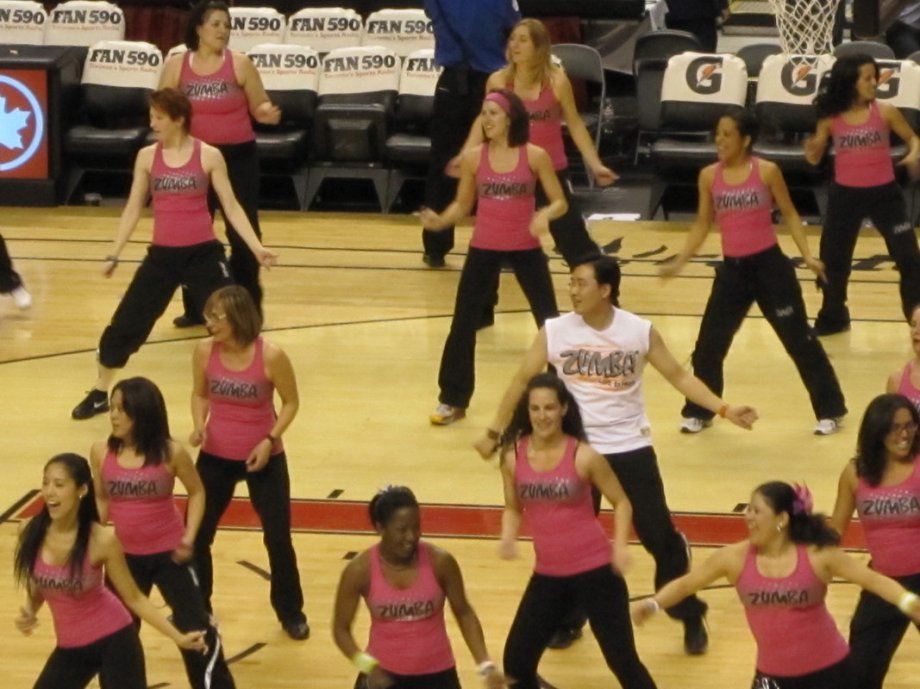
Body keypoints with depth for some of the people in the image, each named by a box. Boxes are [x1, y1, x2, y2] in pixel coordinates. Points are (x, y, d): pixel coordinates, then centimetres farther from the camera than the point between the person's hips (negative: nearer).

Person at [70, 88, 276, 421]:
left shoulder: (209, 156, -4)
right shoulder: (147, 156, 3)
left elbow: (231, 206, -2)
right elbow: (133, 208, 9)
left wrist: (256, 247, -12)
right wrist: (113, 255, 6)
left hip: (203, 253, -2)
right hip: (162, 254, 2)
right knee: (125, 324, 5)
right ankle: (100, 394, 22)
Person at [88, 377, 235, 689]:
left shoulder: (170, 453, -15)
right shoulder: (101, 452, -7)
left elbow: (197, 492, 1)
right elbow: (101, 500, 8)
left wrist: (189, 537, -8)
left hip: (169, 554, -3)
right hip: (125, 556, 3)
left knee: (194, 626, 1)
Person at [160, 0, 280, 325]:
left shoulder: (240, 63, -5)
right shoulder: (176, 65, -1)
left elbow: (259, 105, 0)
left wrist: (268, 113, -22)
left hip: (237, 156, -2)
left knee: (243, 232, 0)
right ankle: (195, 309, 21)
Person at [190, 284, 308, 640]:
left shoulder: (271, 356, -20)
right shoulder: (204, 351, -11)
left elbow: (291, 401, -6)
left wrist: (270, 440, -17)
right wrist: (199, 425, -12)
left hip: (263, 458, -3)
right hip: (216, 457, 3)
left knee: (278, 538, 7)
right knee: (196, 535, 6)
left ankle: (291, 612, 26)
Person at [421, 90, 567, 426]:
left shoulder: (535, 156, -8)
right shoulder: (473, 157, -4)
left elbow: (560, 202, -4)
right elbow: (463, 203, 5)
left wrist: (545, 215, -26)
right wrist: (440, 220, -14)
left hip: (526, 248, -1)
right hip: (484, 249, 1)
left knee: (550, 322, 4)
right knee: (463, 324, 2)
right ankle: (452, 401, 15)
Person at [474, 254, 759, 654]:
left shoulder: (640, 331, -9)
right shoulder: (555, 332, -8)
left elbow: (677, 375, 1)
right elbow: (522, 381, 2)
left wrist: (724, 409, -7)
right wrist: (495, 431, 2)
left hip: (630, 447, -1)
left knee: (660, 535, 2)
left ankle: (690, 618, 20)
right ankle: (569, 619, 28)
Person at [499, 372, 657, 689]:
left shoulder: (583, 456, -11)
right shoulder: (513, 456, -3)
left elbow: (621, 502, 0)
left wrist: (620, 546, -15)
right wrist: (508, 538, -9)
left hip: (594, 569, -4)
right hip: (547, 574, 4)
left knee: (623, 660, -1)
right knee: (516, 659, 4)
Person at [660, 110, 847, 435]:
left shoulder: (767, 171, -8)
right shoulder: (709, 176, 1)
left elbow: (790, 215, 0)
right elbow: (702, 224, 10)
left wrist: (808, 256, -9)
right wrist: (678, 262, 3)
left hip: (769, 264, -3)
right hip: (732, 269, 3)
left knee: (799, 338, 2)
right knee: (709, 343, 6)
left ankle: (829, 411, 13)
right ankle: (698, 412, 25)